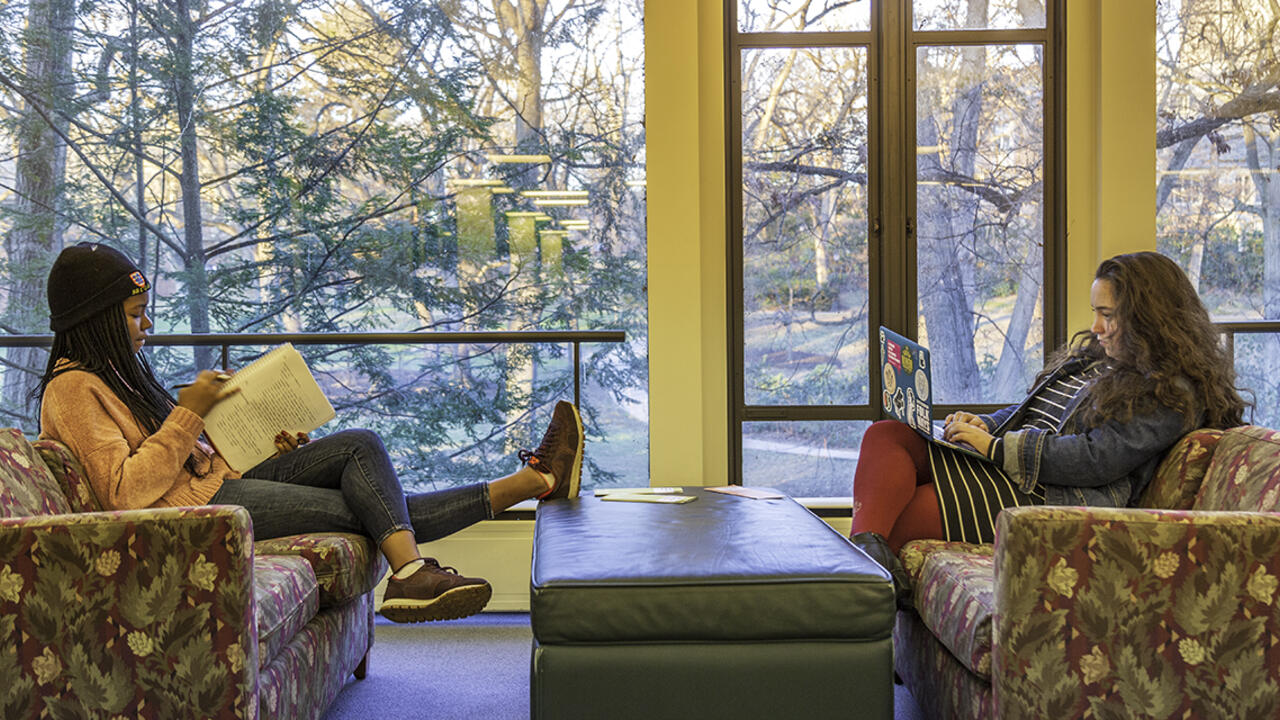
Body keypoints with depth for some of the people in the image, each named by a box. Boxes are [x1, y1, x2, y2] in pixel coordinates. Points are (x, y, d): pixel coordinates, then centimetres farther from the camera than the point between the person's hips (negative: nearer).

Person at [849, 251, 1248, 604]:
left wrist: (996, 447, -16)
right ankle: (865, 543, -37)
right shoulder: (1095, 353, 23)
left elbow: (1095, 460, -16)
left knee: (904, 515, -25)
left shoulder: (1170, 395, -7)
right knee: (886, 435, -17)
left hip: (1048, 497, -9)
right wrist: (984, 424, 5)